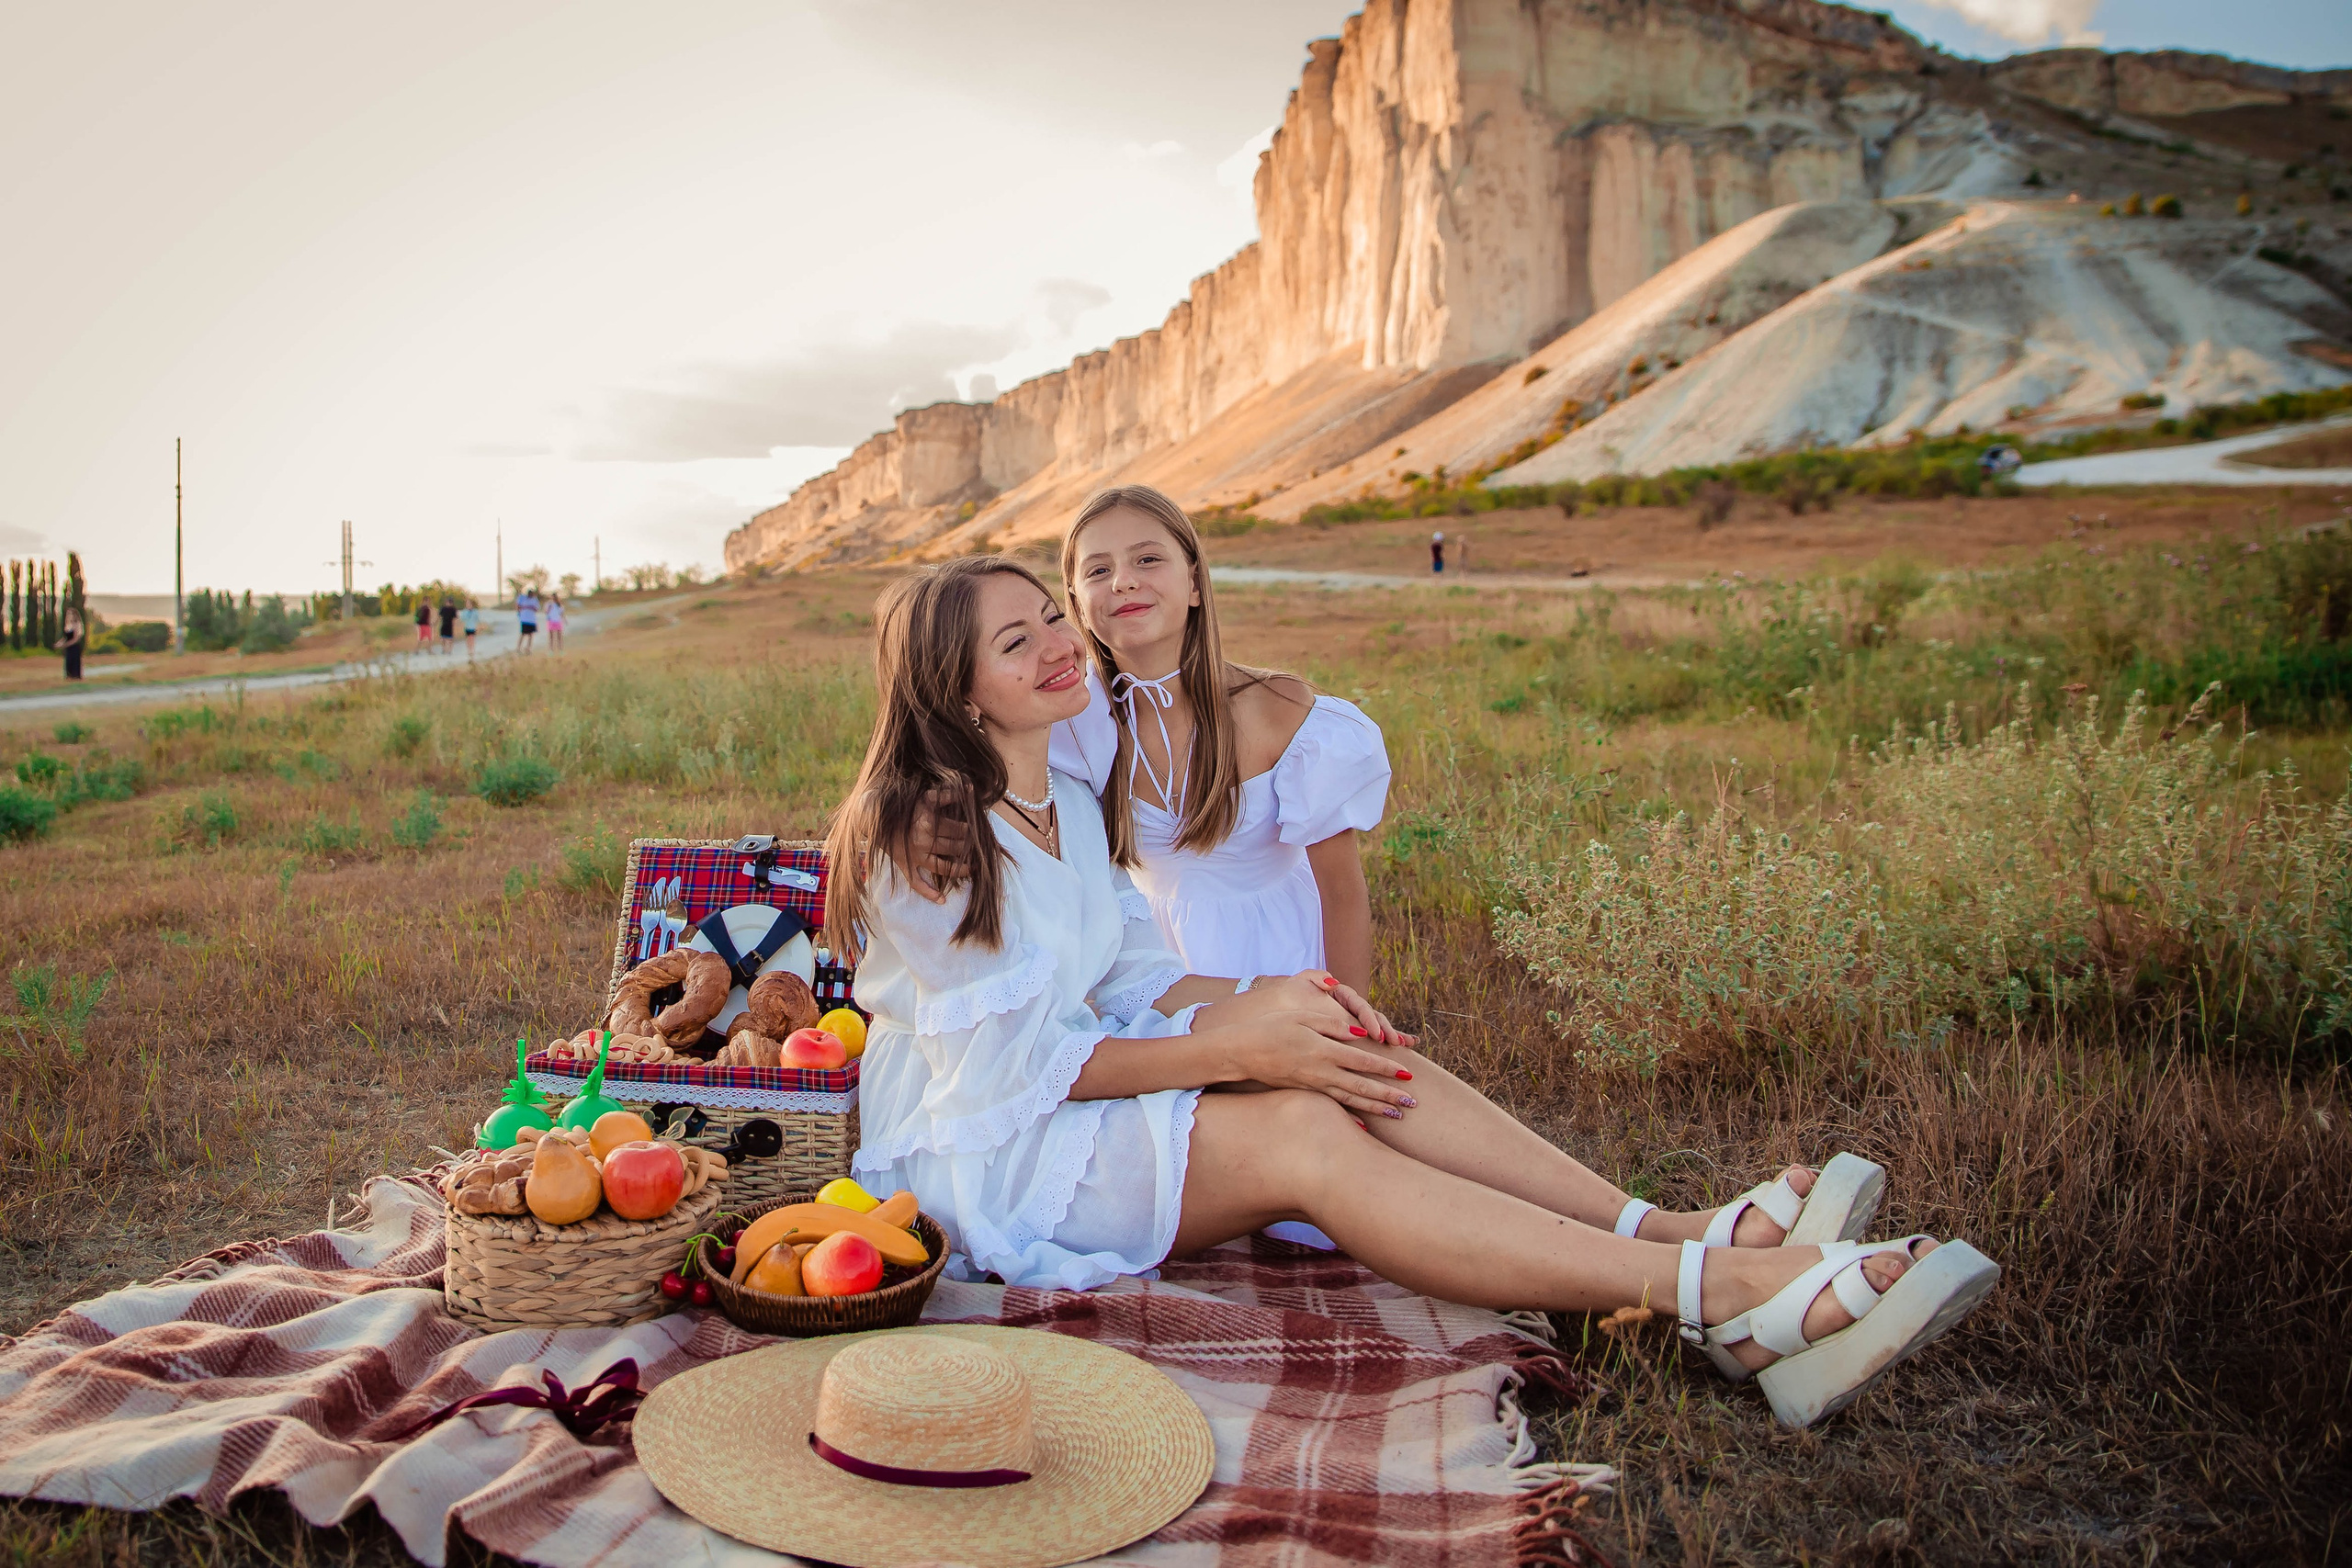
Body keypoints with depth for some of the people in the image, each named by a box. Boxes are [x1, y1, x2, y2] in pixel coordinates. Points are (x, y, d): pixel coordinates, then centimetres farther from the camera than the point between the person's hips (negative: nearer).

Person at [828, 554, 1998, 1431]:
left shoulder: (1065, 803, 10)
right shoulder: (923, 841, -17)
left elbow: (1133, 976, 9)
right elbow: (1012, 1062, -19)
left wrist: (1260, 999, -11)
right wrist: (1232, 1051, -23)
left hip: (1079, 1082, 8)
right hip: (973, 1149, -8)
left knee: (1344, 1049, -16)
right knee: (1302, 1139, -28)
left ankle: (1670, 1235, -22)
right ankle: (1726, 1298, -33)